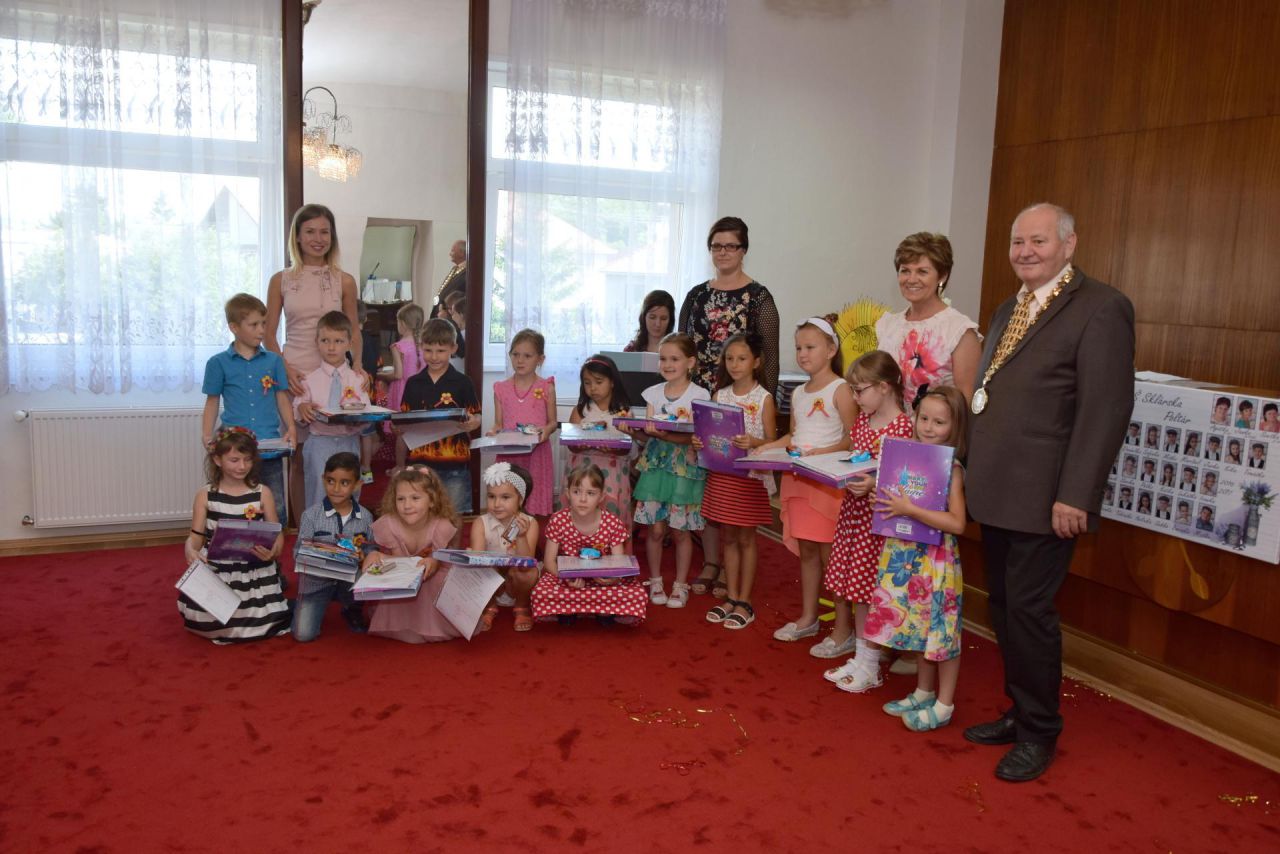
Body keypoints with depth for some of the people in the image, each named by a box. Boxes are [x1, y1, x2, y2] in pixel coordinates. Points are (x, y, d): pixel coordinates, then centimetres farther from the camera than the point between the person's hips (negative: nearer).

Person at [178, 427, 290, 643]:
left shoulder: (263, 493, 0)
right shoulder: (205, 495, 1)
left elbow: (277, 534, 1)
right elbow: (196, 536, 1)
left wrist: (273, 551, -21)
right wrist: (190, 550, -22)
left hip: (256, 572, 0)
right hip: (216, 572, 1)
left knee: (261, 627, -11)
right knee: (206, 625, -13)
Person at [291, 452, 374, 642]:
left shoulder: (365, 517, -4)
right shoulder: (311, 514, -8)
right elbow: (298, 554, -7)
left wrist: (363, 555, -19)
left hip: (350, 580, 2)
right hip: (317, 581, -1)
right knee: (303, 634, -15)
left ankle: (351, 608, 6)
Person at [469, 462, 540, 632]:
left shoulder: (529, 523, -15)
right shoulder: (480, 523, -13)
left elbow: (526, 563, -24)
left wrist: (521, 536, -39)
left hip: (517, 583, 0)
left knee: (528, 572, -33)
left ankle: (522, 608, 1)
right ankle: (489, 607, 1)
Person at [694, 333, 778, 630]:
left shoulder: (764, 398, -7)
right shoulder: (721, 394, 6)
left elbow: (772, 442, -8)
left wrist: (754, 442, -27)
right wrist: (700, 441, -10)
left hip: (751, 475, -4)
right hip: (722, 473, 4)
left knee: (746, 538, 6)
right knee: (728, 537, 12)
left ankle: (745, 603, 16)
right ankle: (731, 597, 23)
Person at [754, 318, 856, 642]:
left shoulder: (840, 389, -8)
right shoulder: (798, 393, 14)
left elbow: (852, 438, -12)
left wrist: (823, 452, -24)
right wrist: (768, 446, 5)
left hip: (828, 479, -7)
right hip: (797, 478, 7)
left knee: (828, 552, -4)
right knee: (806, 550, 13)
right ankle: (808, 618, 23)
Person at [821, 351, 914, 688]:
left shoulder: (902, 427, -16)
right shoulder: (862, 419, 9)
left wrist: (872, 485, -31)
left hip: (876, 515, -8)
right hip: (852, 508, 8)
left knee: (865, 586, -2)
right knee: (841, 576, 16)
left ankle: (868, 665, 9)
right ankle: (842, 635, 36)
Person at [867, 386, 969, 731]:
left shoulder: (951, 468, -15)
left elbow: (957, 523, -24)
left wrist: (909, 509, -28)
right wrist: (877, 494, -5)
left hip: (934, 559, -7)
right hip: (904, 555, 7)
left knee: (940, 629, 6)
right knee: (918, 626, 19)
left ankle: (944, 705, 21)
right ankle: (923, 693, 36)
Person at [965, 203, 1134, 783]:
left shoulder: (1101, 308, -10)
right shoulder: (1007, 312, 16)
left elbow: (1107, 407, -16)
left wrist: (1075, 496, -20)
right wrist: (973, 474, 15)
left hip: (1045, 500, -8)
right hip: (997, 495, 8)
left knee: (1029, 610, -1)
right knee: (1004, 606, 14)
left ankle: (1038, 734, 17)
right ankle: (1019, 713, 30)